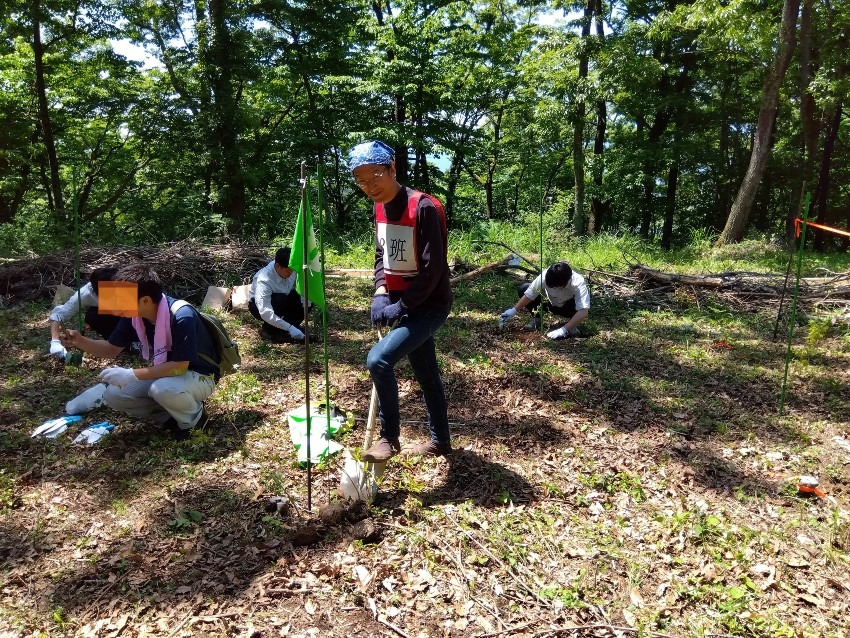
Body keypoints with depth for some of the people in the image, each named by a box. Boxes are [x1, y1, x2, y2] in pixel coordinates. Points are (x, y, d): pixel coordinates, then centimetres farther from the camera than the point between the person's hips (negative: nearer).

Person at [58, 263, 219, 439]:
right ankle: (171, 415, 7)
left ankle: (193, 417, -5)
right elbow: (111, 349, 3)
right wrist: (80, 341, -15)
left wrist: (131, 374, -32)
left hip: (199, 376, -7)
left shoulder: (181, 317, -32)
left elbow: (180, 366, -32)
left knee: (163, 389, -37)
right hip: (164, 373, 7)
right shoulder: (132, 315, -10)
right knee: (113, 395, -8)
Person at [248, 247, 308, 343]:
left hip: (283, 300, 5)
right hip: (258, 305, -5)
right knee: (280, 300, -36)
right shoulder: (264, 280, -37)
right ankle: (268, 330, -12)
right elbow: (265, 312, -41)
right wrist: (289, 328, -44)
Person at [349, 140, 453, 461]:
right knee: (426, 375, 17)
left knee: (378, 360, -21)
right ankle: (440, 441, 34)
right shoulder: (380, 208, 6)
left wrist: (401, 306, -18)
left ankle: (389, 437, -1)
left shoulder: (424, 208, -20)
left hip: (428, 306, -8)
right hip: (400, 304, 8)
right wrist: (381, 294, -2)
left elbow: (433, 269, -22)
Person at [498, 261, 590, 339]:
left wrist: (564, 330, -51)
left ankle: (572, 325, -6)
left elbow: (584, 311, -45)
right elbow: (530, 293, -22)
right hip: (551, 303, 3)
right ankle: (536, 318, 0)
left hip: (567, 307, -3)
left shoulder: (578, 283, -37)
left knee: (577, 307, -40)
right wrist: (514, 310, -27)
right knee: (523, 288, -20)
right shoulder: (546, 276, -32)